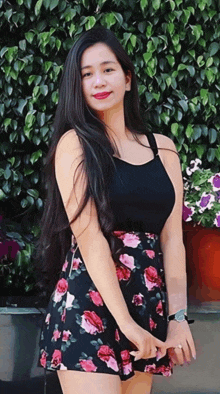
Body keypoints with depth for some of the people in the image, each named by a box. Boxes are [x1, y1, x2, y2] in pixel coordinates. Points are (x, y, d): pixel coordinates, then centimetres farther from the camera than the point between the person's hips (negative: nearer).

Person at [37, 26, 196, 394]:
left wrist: (177, 316, -5)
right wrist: (126, 323, -17)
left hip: (150, 304, 5)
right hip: (90, 303, -5)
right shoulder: (75, 144, -2)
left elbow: (172, 237, 5)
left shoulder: (162, 148, 11)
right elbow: (89, 235, -11)